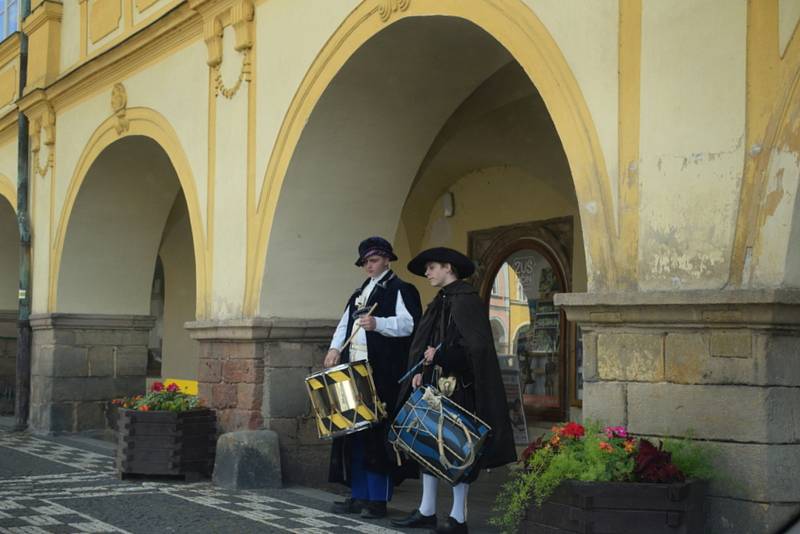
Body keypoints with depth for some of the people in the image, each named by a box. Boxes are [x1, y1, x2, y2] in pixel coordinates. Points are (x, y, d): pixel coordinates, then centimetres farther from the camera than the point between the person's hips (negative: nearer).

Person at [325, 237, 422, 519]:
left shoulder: (401, 290, 0)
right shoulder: (359, 293, 24)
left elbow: (409, 323, -14)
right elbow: (345, 324, 19)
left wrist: (377, 323, -29)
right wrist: (335, 348, 1)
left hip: (383, 376, -7)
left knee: (377, 433, -8)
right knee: (355, 430, 7)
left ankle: (378, 499, -3)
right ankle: (359, 496, 14)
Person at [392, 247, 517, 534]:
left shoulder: (466, 300, -11)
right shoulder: (441, 301, 15)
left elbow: (476, 345, -19)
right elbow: (425, 342, 15)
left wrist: (440, 355, -22)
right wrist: (421, 370, 0)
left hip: (460, 385, -8)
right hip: (436, 382, 8)